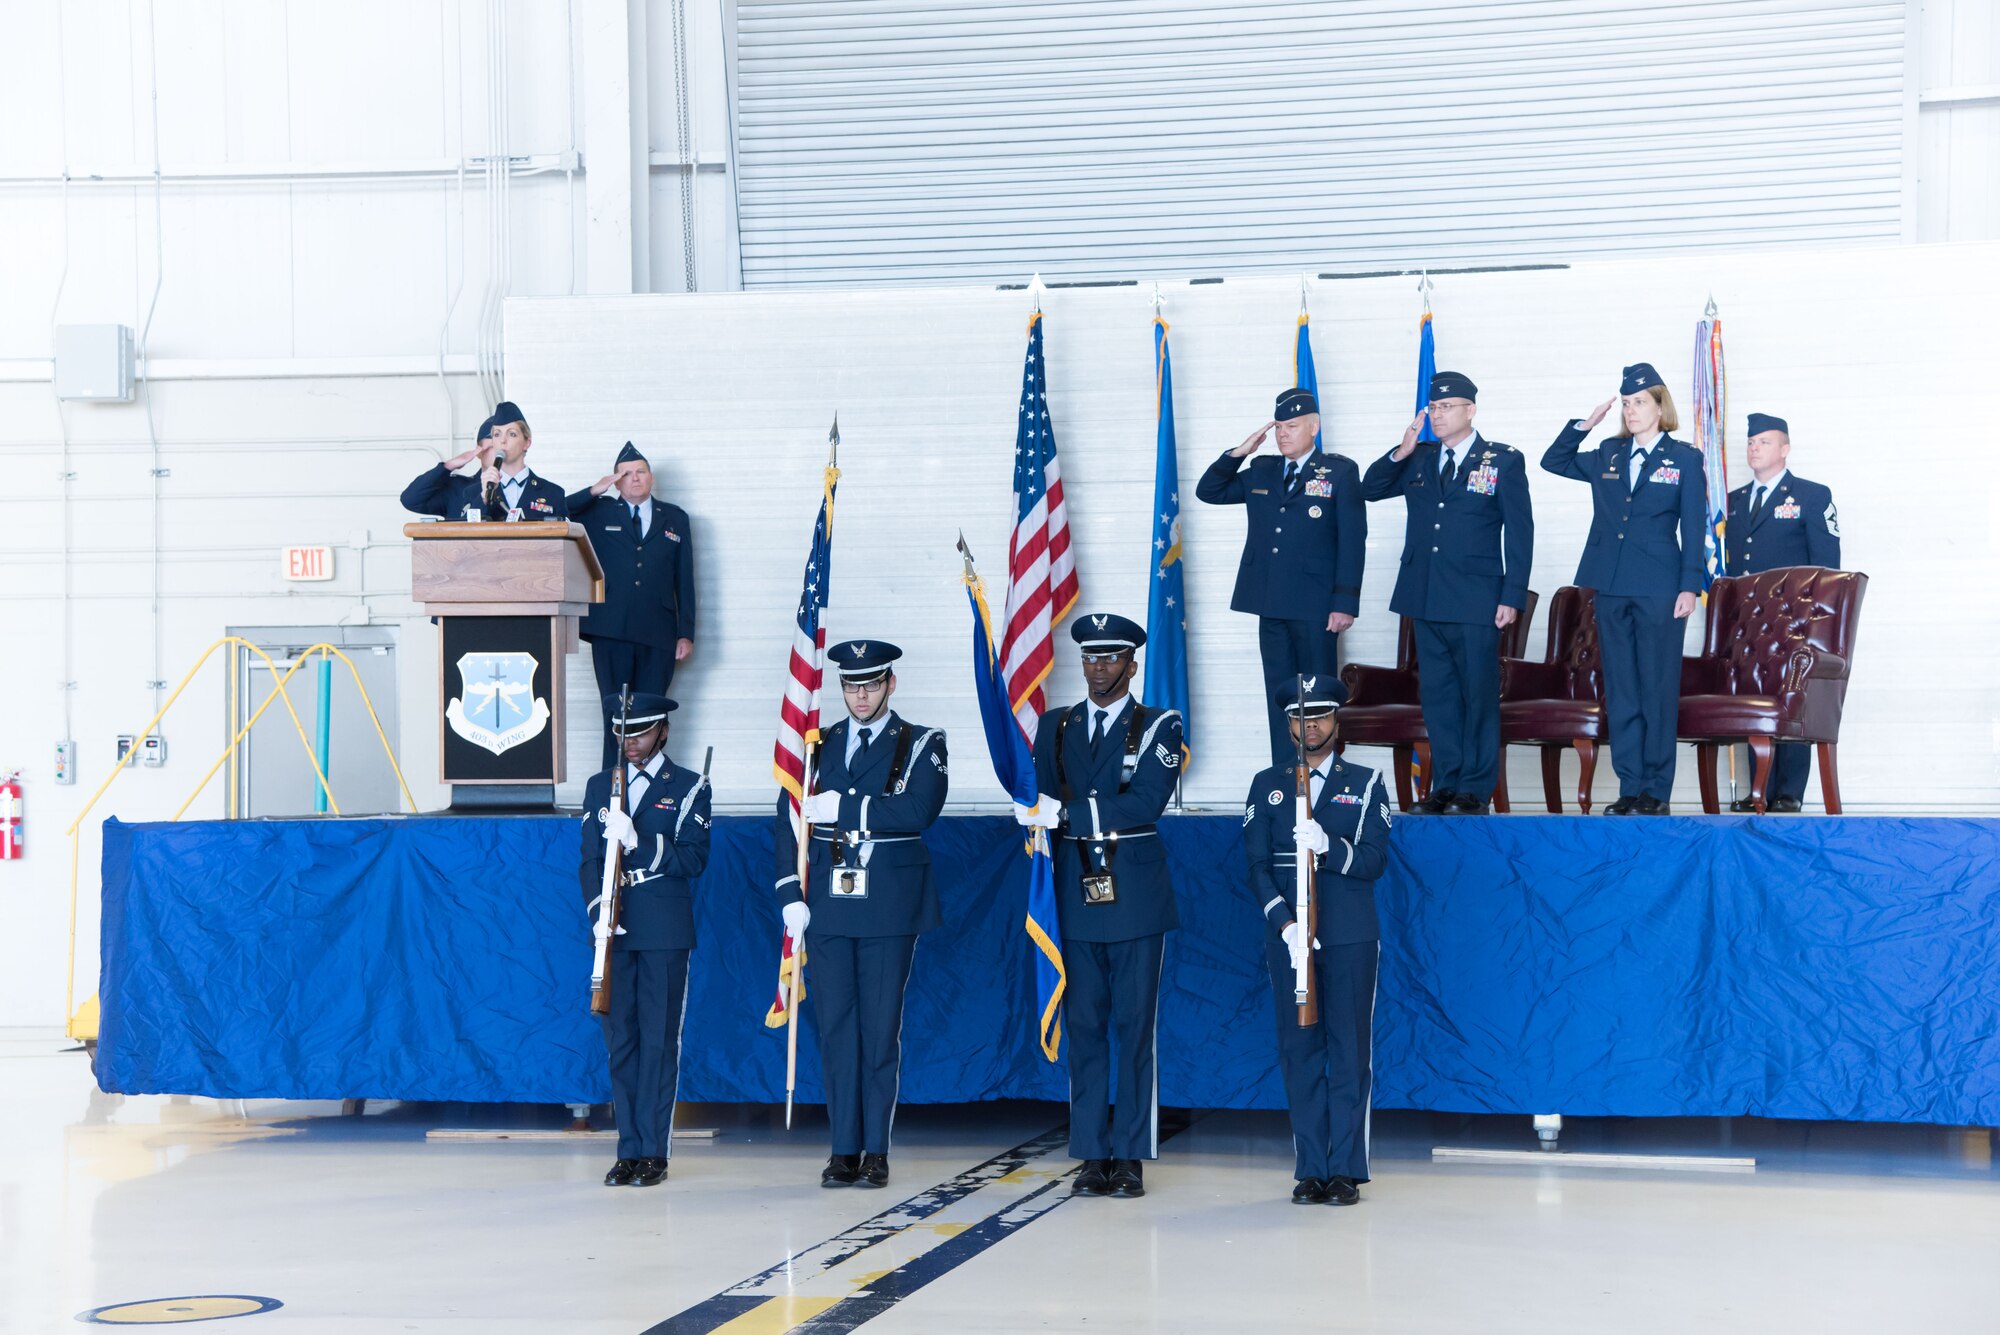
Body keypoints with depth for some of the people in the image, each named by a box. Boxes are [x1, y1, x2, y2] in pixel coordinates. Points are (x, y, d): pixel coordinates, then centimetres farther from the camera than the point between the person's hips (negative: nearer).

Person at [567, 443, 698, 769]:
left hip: (658, 634, 1)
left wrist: (686, 632, 7)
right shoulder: (600, 513, 12)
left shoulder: (674, 519, 16)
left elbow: (685, 579, 13)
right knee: (616, 714, -6)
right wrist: (594, 491, -6)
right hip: (611, 632, -1)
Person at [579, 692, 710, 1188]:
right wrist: (599, 910, -6)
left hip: (665, 932, -3)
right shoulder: (600, 786, 14)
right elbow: (590, 859, 11)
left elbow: (692, 859, -6)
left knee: (659, 1039, -4)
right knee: (620, 1039, 4)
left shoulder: (689, 788, 3)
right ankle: (629, 1151, 9)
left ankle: (655, 1152, 0)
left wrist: (639, 840, -19)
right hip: (614, 930, 3)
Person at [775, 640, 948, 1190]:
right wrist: (792, 896, -1)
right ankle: (845, 1151, 10)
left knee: (881, 1030, -1)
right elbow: (789, 821, 8)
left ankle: (876, 1153, 6)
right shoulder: (818, 746, 12)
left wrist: (842, 806, -15)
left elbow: (917, 810, -15)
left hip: (890, 906, -3)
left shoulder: (922, 744, 2)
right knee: (835, 1027, 4)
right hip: (827, 905, 3)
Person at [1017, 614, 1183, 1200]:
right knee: (1084, 1026, 4)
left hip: (1136, 894, -3)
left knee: (1135, 1026, -1)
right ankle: (1093, 1154, 9)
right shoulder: (1054, 726, 14)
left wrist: (1068, 812, -18)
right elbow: (1041, 805, 9)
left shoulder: (1159, 727, 1)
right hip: (1075, 893, 3)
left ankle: (1131, 1156, 3)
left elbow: (1144, 802, -13)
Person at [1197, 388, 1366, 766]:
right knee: (1279, 695, 8)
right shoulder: (1261, 471, 13)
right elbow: (1209, 492, 16)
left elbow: (1352, 540, -6)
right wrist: (1239, 453, 2)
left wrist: (1345, 603, -13)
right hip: (1271, 605, 5)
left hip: (1315, 607, -5)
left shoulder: (1340, 471, -1)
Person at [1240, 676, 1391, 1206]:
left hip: (1351, 938, -1)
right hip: (1287, 936, 1)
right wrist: (1285, 922, -10)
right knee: (1299, 1049, 2)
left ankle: (1346, 1170, 3)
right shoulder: (1267, 785, 11)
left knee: (1349, 1049, -2)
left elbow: (1373, 860, -2)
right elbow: (1257, 865, 4)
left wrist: (1328, 847, -22)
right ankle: (1310, 1170, 7)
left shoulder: (1365, 784, 8)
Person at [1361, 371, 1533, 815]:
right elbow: (1370, 490, 12)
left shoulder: (1503, 461, 0)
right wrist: (1400, 452, -4)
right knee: (1437, 694, 7)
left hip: (1475, 601, -4)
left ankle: (1475, 789, 5)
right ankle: (1445, 785, 14)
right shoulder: (1418, 460, 13)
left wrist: (1512, 596, -9)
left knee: (1478, 694, 0)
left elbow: (1520, 533, -2)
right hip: (1425, 598, 5)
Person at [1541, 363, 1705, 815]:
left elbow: (1694, 527, -1)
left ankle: (1656, 790, 3)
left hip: (1659, 587, -4)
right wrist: (1585, 423, 10)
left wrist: (1690, 586, -8)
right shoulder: (1608, 456, 13)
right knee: (1620, 689, 5)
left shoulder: (1684, 458, 2)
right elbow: (1553, 461, 22)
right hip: (1612, 586, 4)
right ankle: (1629, 786, 10)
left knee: (1658, 688, -1)